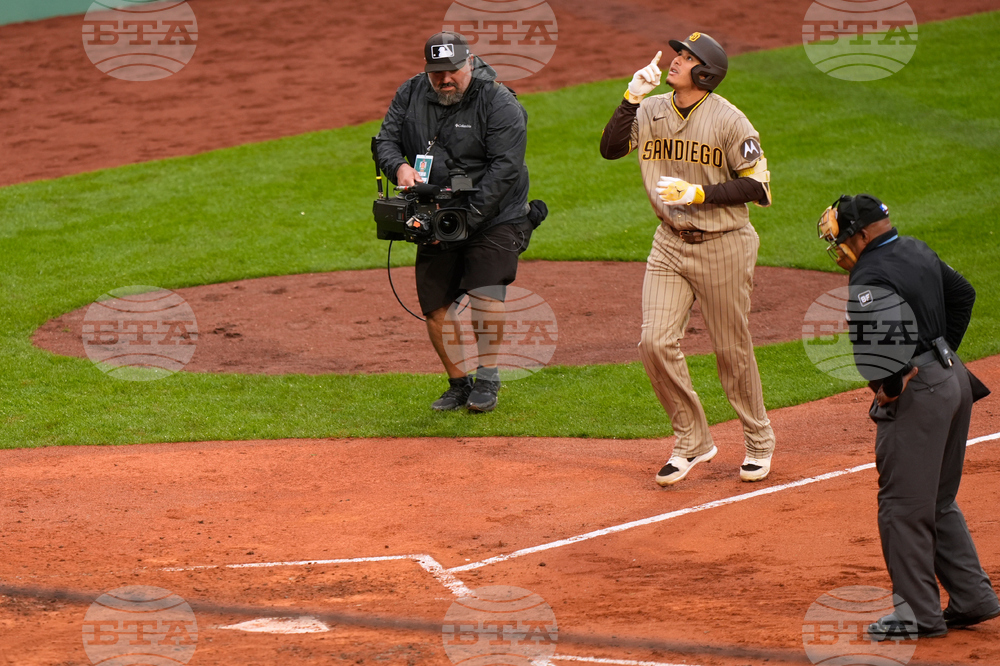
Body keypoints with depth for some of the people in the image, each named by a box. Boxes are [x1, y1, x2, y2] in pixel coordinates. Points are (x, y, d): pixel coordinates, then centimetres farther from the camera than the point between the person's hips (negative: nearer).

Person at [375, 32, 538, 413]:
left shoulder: (500, 105, -14)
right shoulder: (411, 94, 2)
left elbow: (504, 168, -19)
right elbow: (386, 140, 6)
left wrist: (468, 217, -26)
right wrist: (399, 166, -19)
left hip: (494, 219, -5)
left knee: (486, 292, -22)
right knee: (435, 307, 3)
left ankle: (487, 379, -3)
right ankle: (458, 384, 21)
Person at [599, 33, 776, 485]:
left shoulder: (729, 121, -12)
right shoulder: (652, 112, 3)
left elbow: (757, 187, -12)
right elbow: (610, 148, -8)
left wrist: (698, 193, -22)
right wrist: (633, 96, -16)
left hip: (723, 248, -4)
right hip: (670, 245, 4)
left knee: (732, 351, 5)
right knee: (655, 343, -7)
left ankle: (758, 441, 26)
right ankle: (692, 441, 10)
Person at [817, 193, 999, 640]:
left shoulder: (870, 280, -17)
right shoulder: (918, 252, 12)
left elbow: (875, 348, -31)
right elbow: (963, 294, 25)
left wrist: (888, 387, -16)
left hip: (915, 397, -10)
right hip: (953, 381, 10)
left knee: (903, 507, -1)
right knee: (939, 503, 19)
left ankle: (919, 614, 3)